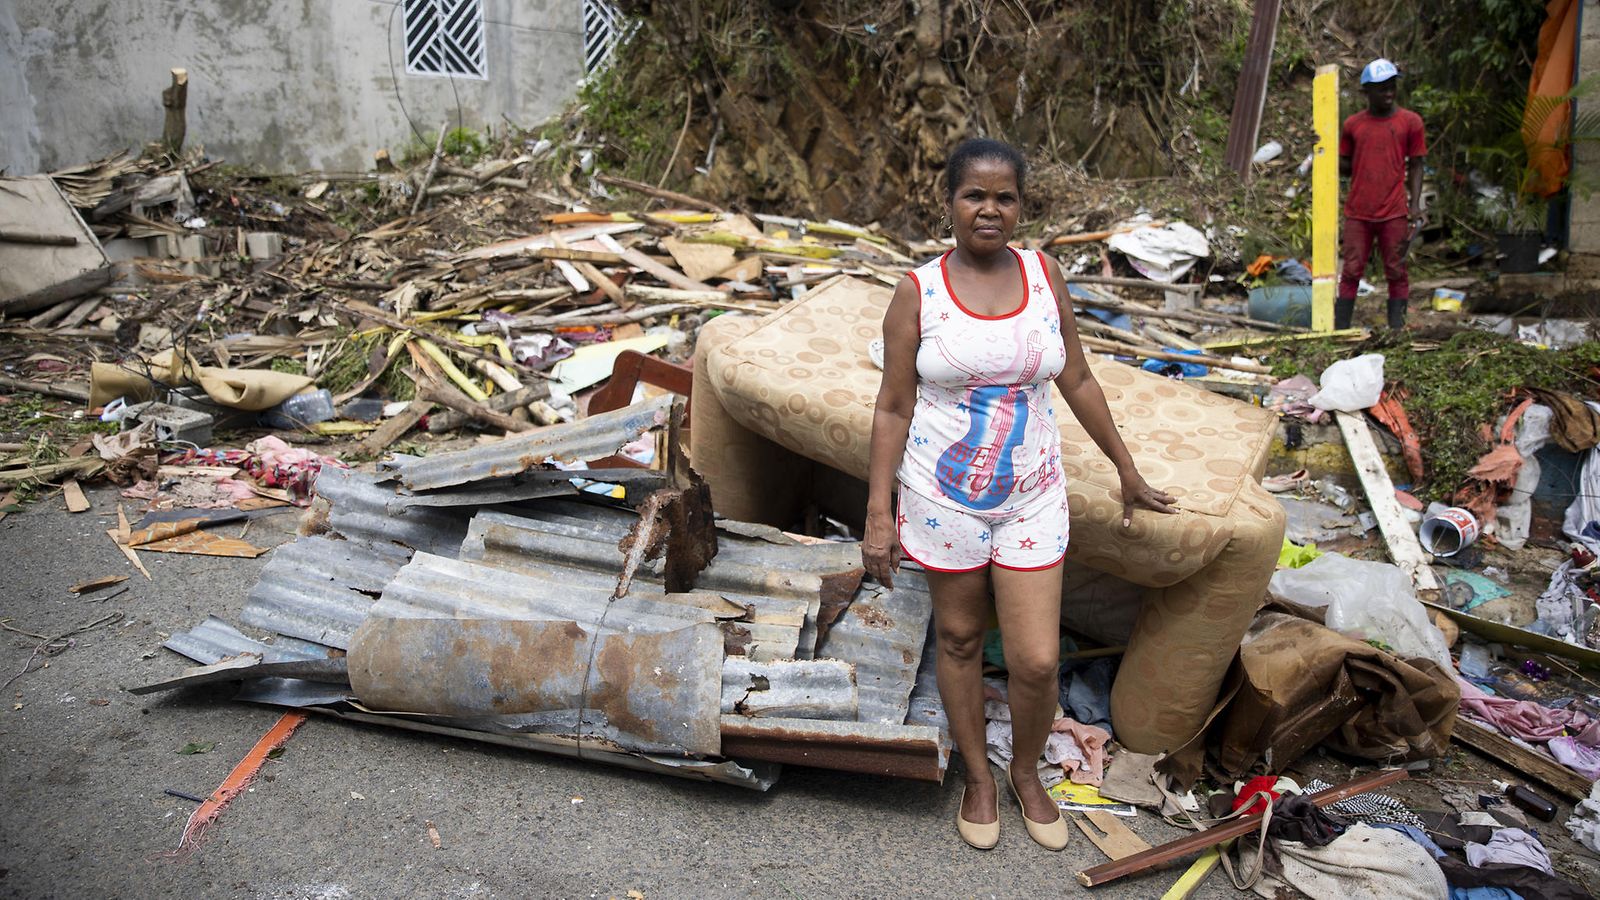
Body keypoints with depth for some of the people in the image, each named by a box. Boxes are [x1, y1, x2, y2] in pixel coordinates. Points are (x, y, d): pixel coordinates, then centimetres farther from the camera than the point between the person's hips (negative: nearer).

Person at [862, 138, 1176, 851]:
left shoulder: (1044, 277, -1)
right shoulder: (918, 293, -8)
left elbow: (1077, 381, 9)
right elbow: (893, 409, -6)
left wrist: (1127, 471, 14)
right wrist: (879, 515, -10)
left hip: (1030, 494, 2)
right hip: (944, 495, -1)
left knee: (1037, 661, 2)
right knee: (959, 638, 15)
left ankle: (1026, 773, 32)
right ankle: (978, 775, 38)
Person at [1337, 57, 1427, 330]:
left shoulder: (1410, 121, 4)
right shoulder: (1352, 125, 8)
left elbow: (1415, 165, 6)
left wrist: (1415, 204, -3)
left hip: (1394, 212, -1)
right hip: (1358, 212, 1)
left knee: (1396, 271, 3)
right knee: (1351, 271, 2)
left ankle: (1397, 326, 7)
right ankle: (1340, 328, 4)